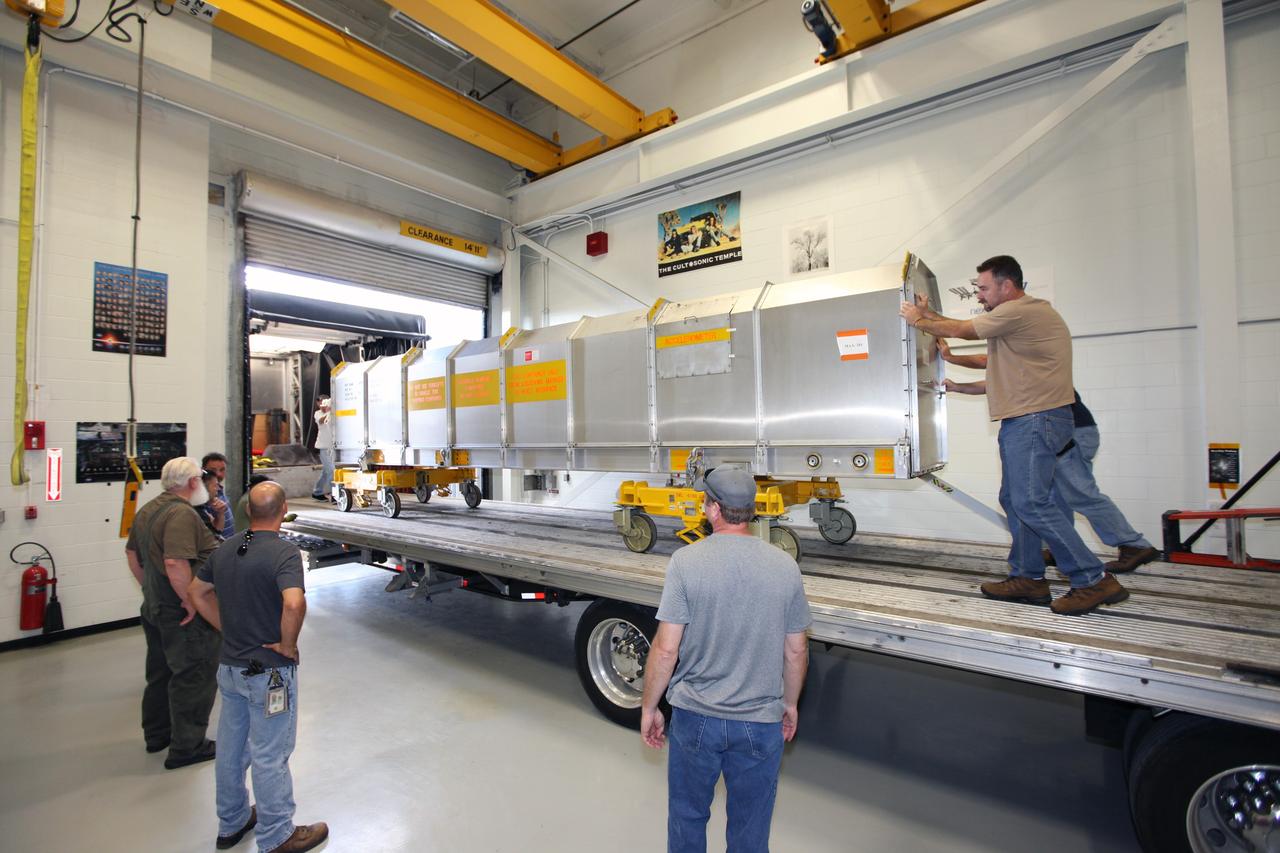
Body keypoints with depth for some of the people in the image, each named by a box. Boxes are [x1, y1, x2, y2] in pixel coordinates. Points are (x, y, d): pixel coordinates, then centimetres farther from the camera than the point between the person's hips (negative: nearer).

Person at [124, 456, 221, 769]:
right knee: (193, 678, 3)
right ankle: (186, 747, 14)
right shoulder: (182, 514, -25)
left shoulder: (148, 509, 8)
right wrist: (191, 601, -23)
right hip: (184, 614, -10)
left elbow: (131, 552, 18)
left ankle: (157, 734, 39)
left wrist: (149, 587, 22)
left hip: (154, 607, 10)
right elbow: (175, 563, -33)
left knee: (161, 672, 24)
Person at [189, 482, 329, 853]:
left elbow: (197, 592, 13)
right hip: (268, 672, -7)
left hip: (230, 666, 8)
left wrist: (228, 628, 12)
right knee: (269, 756, 8)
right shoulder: (284, 552, -24)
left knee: (230, 748, 23)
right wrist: (288, 645, -21)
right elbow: (294, 603, -39)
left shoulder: (225, 549, 0)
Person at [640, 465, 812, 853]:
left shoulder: (686, 561, -17)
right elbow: (796, 651, 0)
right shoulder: (785, 566, -9)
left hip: (695, 718, -1)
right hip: (761, 723, 2)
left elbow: (666, 649, -15)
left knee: (687, 818, 23)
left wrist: (648, 707, 0)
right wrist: (790, 703, 17)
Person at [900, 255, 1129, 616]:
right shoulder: (1023, 313, 21)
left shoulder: (1017, 311, -12)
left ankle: (1094, 580, -4)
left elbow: (959, 330, -8)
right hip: (1023, 420, 11)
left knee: (1031, 503, -12)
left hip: (1036, 419, -11)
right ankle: (1029, 578, 20)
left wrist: (918, 320, 7)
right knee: (1014, 501, 12)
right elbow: (969, 332, 23)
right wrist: (929, 314, 20)